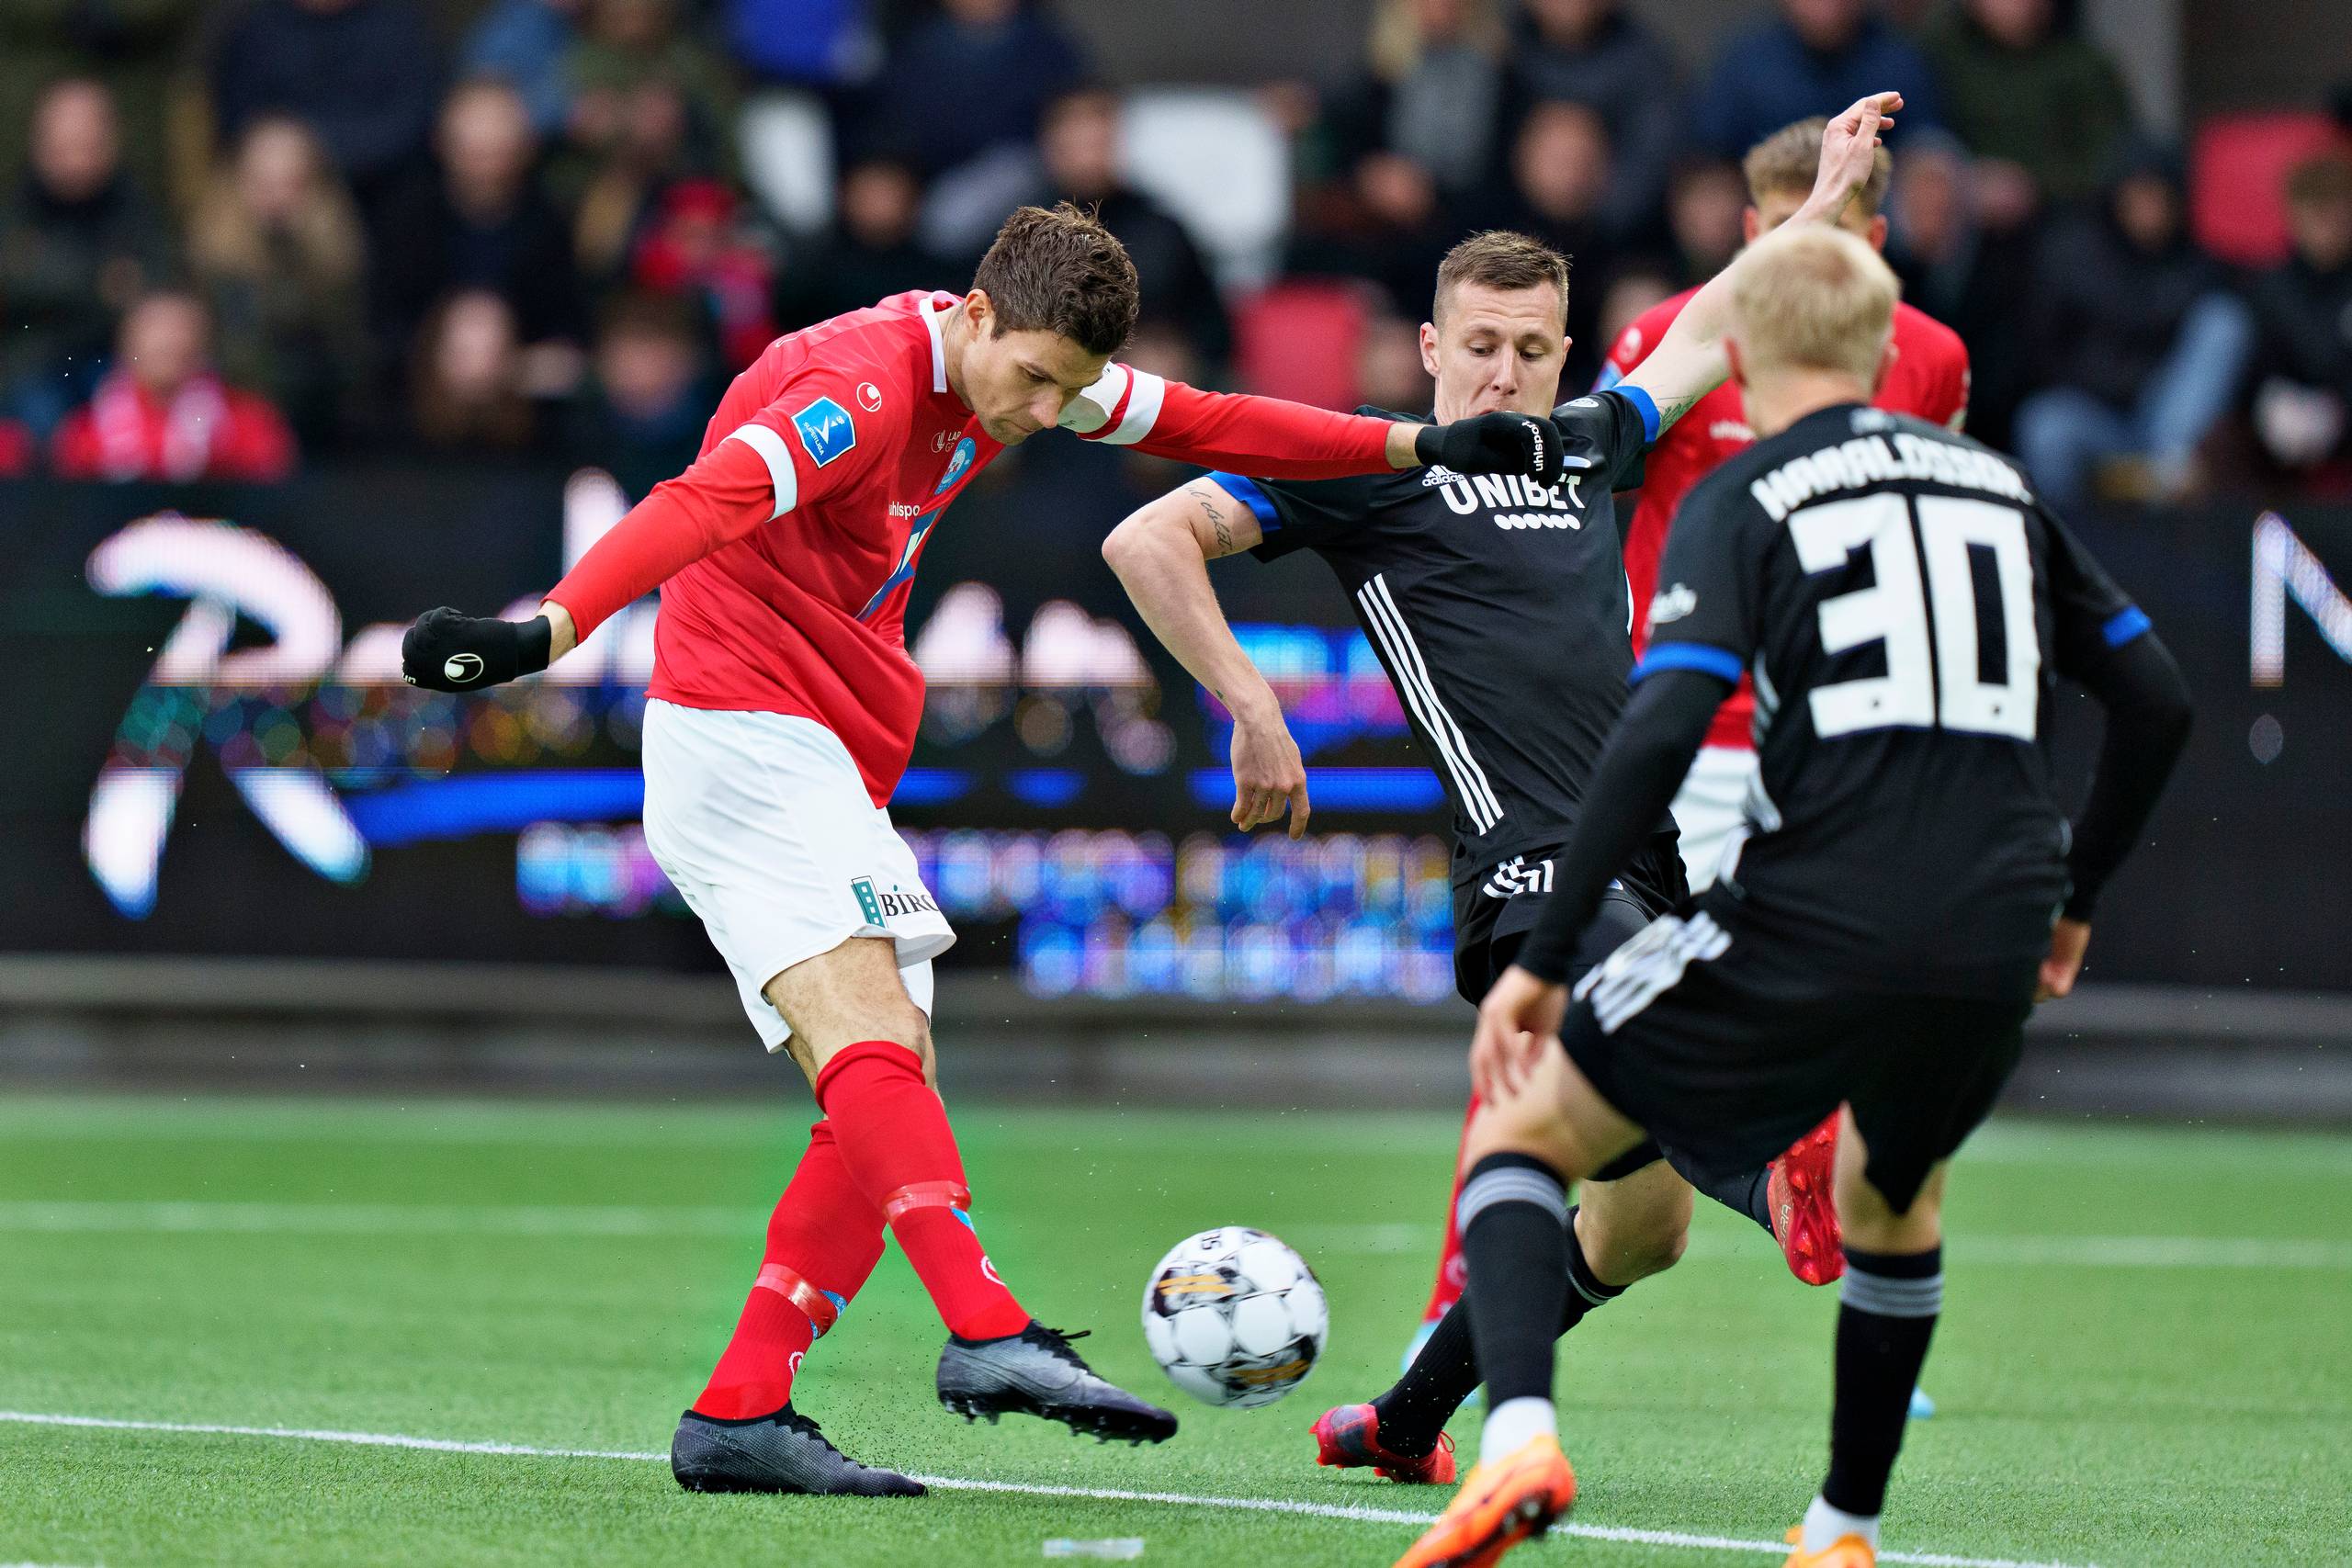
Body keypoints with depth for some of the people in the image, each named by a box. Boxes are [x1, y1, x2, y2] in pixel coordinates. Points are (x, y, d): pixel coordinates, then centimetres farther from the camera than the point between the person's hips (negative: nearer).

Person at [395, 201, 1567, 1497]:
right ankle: (987, 1335, -40)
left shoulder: (1008, 369, 8)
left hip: (831, 766, 10)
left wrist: (1413, 447, 20)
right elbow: (706, 504, -35)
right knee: (868, 1037, -25)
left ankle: (739, 1414, -3)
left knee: (894, 1089, 1)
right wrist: (550, 630, -49)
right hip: (742, 738, -10)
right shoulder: (865, 385, -20)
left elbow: (1201, 426, 21)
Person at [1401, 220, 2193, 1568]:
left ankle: (1520, 1433, -14)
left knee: (1524, 1135, 11)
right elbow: (2158, 700, 19)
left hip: (1808, 939, -4)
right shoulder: (1999, 483, 18)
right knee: (1889, 1195, 35)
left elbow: (1661, 736, -11)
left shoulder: (1740, 500, 3)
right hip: (1993, 956, 5)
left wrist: (1545, 957, -6)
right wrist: (2074, 892, 32)